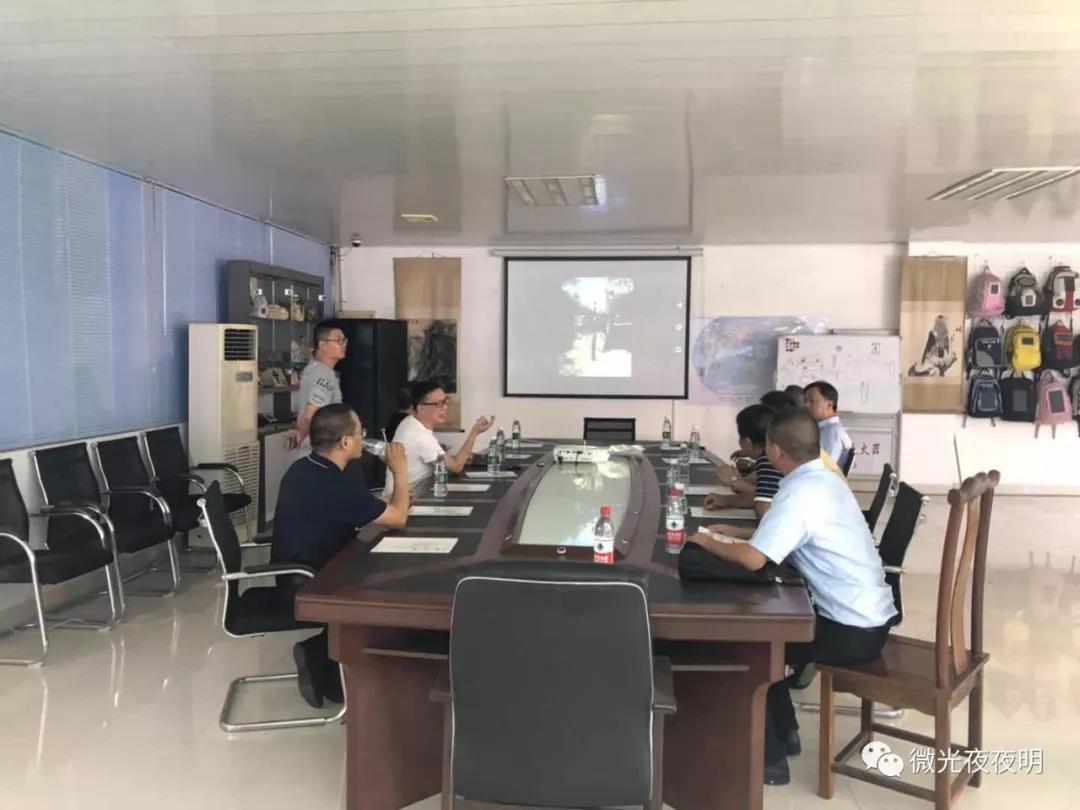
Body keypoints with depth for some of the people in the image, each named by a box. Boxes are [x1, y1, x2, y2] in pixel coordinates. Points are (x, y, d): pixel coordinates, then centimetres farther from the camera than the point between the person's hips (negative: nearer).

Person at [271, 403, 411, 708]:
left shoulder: (304, 469, 3)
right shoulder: (338, 485, -27)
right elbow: (398, 519, -16)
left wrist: (389, 500, 8)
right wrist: (400, 472, -4)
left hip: (293, 575, 9)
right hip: (304, 586, -9)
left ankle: (322, 653, 12)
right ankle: (319, 657, 5)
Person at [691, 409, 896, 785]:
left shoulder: (799, 493, -23)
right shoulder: (823, 479, 7)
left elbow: (753, 559, -29)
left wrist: (709, 542, -11)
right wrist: (738, 532, 15)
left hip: (852, 631, -9)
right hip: (870, 616, 9)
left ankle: (770, 757, 12)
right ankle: (783, 732, 30)